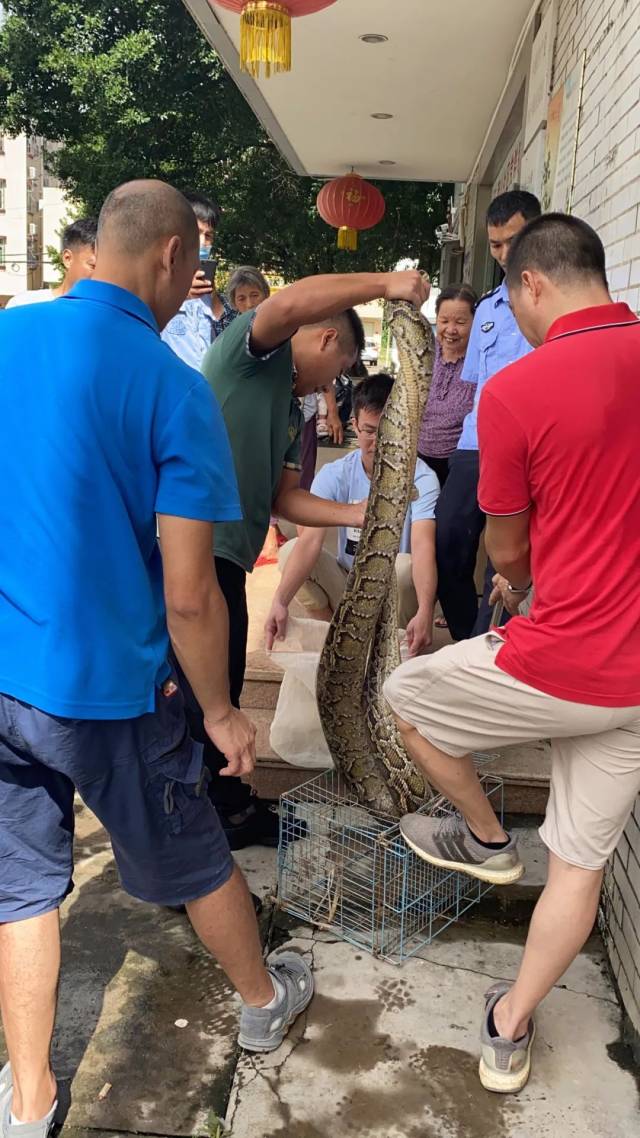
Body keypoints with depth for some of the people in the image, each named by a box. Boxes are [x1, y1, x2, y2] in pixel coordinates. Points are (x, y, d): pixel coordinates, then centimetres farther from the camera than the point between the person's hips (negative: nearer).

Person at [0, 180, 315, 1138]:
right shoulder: (174, 391, -16)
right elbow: (189, 599, -17)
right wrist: (222, 715, -2)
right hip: (103, 690, -4)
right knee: (193, 861, 19)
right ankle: (262, 1002, 45)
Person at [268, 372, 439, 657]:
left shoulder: (421, 478, -16)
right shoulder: (334, 475, -9)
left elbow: (423, 546, -32)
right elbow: (310, 540, -23)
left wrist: (425, 612, -50)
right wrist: (280, 601, -40)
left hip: (396, 596, -2)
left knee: (403, 564, -34)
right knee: (290, 550, -19)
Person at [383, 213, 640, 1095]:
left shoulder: (513, 391, -14)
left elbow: (507, 551, -1)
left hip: (558, 665, -6)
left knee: (406, 698, 22)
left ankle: (487, 840, 38)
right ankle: (510, 1033, 32)